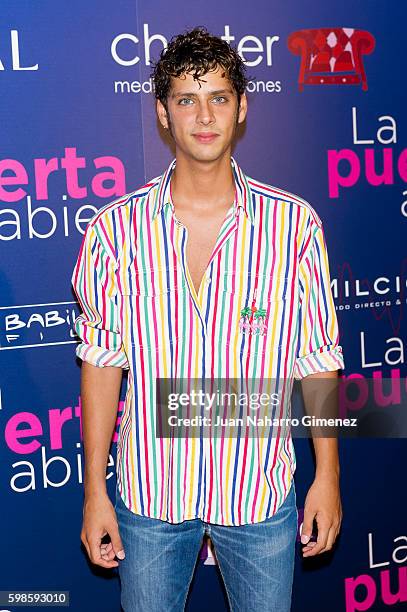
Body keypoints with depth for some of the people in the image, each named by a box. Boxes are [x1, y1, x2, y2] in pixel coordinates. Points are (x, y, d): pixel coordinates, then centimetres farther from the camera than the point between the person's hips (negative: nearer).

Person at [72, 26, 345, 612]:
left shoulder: (296, 224, -8)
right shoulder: (116, 227, -7)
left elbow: (318, 357, -2)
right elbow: (101, 360, -2)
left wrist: (327, 476, 0)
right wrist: (95, 490, 0)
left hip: (261, 491, 0)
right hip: (149, 493, 1)